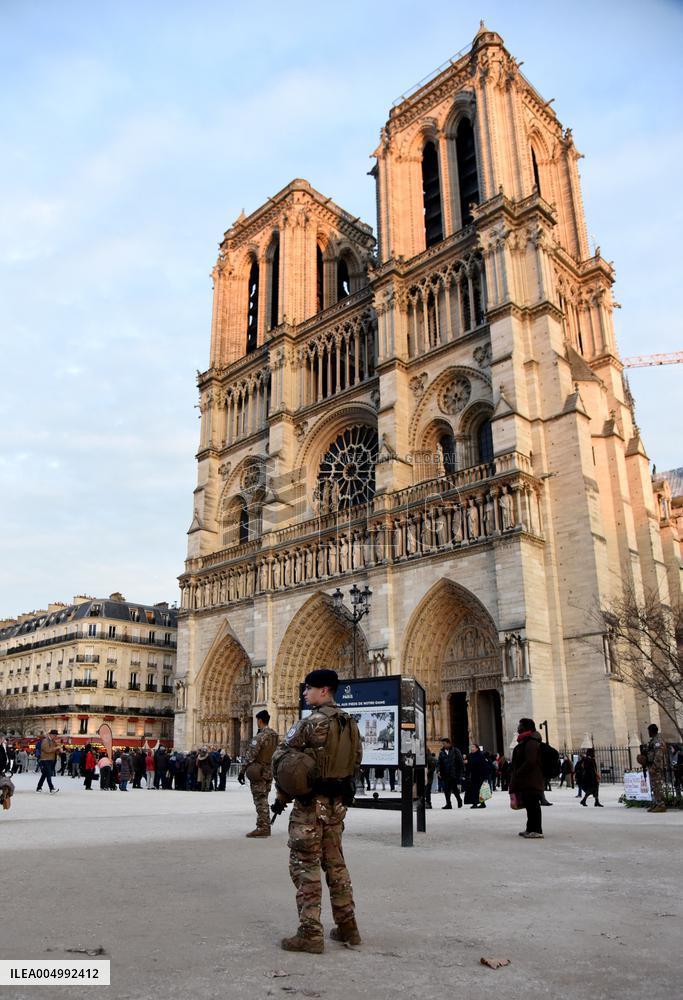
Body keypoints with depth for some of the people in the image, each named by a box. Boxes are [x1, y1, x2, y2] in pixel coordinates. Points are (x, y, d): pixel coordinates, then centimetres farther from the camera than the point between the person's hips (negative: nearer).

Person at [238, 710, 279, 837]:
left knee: (260, 801, -3)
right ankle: (266, 827, 20)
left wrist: (242, 771, -15)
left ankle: (262, 828, -2)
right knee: (263, 801, 16)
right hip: (269, 772, 8)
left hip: (258, 773, -8)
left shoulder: (260, 736, -18)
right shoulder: (274, 735, 7)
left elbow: (250, 756, -19)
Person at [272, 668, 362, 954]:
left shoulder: (311, 723, -16)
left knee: (305, 866, 0)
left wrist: (282, 796, -1)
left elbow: (281, 758, -13)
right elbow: (355, 762, 14)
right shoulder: (350, 724, 7)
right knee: (335, 863, 17)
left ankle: (310, 933, 2)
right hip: (338, 802, 8)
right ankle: (347, 927, 22)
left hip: (311, 802, -8)